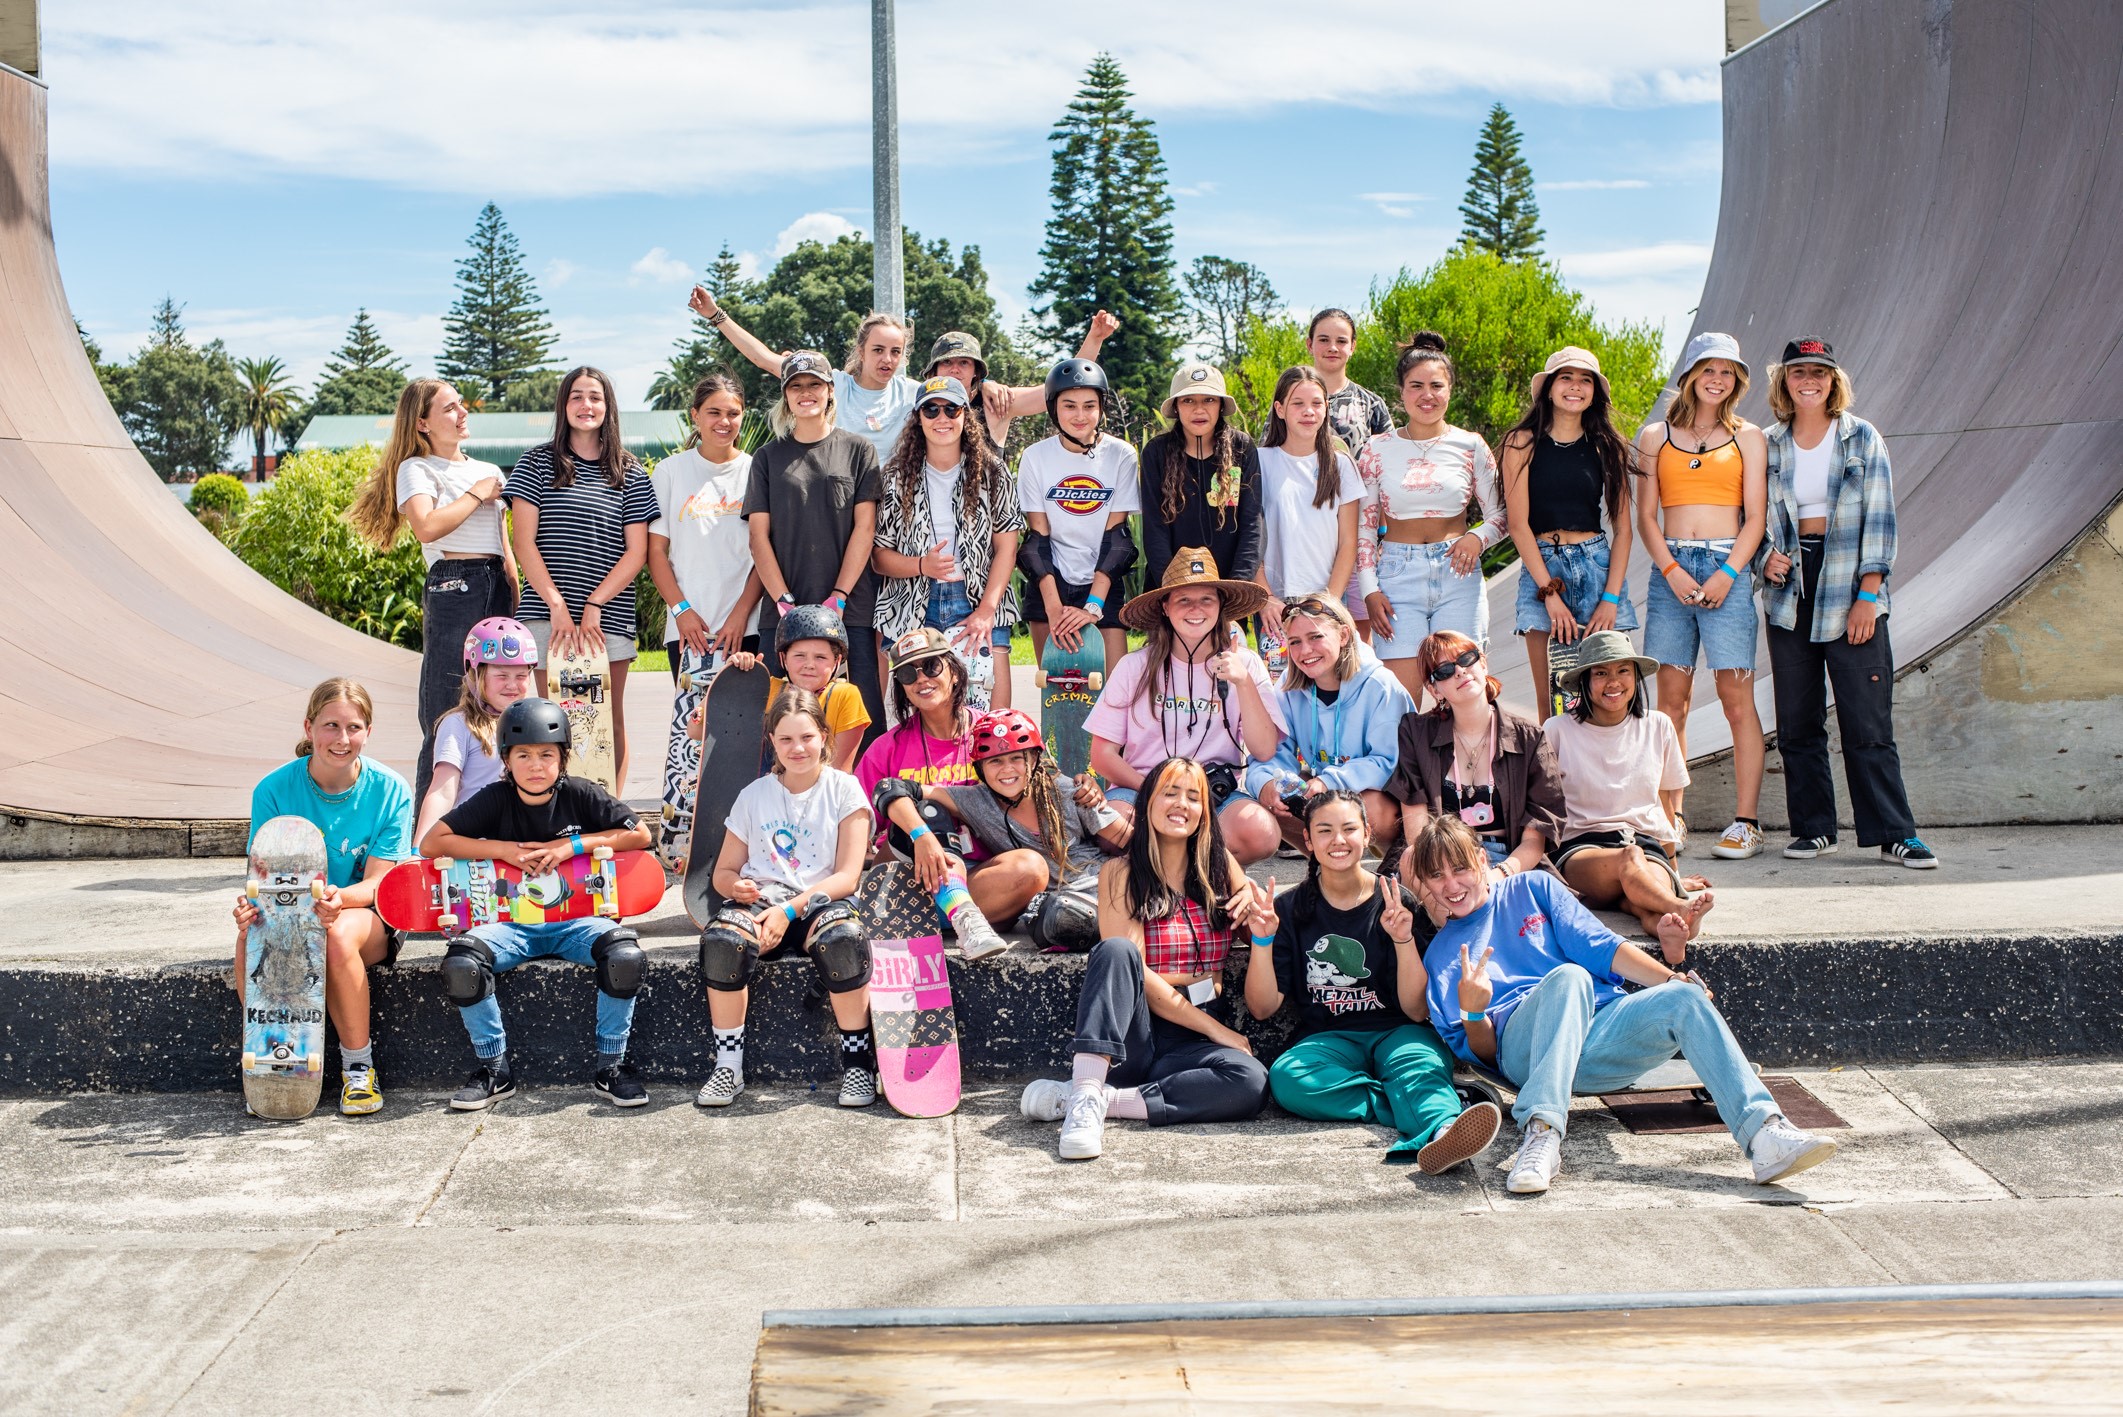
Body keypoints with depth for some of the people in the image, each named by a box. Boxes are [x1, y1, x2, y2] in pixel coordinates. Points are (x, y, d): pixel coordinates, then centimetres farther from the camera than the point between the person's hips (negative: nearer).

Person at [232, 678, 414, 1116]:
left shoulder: (390, 791, -9)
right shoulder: (274, 789, -5)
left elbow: (376, 883, -13)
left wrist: (339, 898, -36)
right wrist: (254, 904, -31)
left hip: (370, 918, -1)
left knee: (339, 934, -36)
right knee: (252, 937, -32)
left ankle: (359, 1064, -16)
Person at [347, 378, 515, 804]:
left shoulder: (490, 472, 21)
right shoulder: (416, 469, 3)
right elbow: (427, 527, -17)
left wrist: (517, 607, 16)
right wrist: (477, 494, -5)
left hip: (496, 590, 6)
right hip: (451, 589, -6)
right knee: (445, 721, -8)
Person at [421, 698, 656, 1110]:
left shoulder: (580, 795, 0)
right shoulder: (495, 799, 0)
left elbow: (640, 834, -3)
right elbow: (431, 844, -5)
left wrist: (574, 844, -13)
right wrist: (506, 850, -14)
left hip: (576, 918, -1)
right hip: (511, 922, 1)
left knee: (626, 954, -31)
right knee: (461, 960, -29)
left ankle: (609, 1067, -11)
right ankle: (494, 1069, -8)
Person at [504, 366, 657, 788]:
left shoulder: (630, 474, 10)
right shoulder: (538, 463, 8)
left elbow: (636, 552, 4)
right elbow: (524, 543, 1)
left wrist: (594, 604, -9)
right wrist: (558, 606, -10)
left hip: (609, 617, 1)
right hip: (547, 614, -1)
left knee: (610, 722, 2)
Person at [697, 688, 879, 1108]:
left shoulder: (843, 790, 5)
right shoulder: (754, 796, 14)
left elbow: (848, 876, -4)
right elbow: (724, 872, 15)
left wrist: (789, 909, -16)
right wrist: (738, 888, -11)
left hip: (820, 901, -2)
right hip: (759, 900, 2)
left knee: (844, 940, -37)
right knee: (720, 941, -32)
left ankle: (858, 1062, -19)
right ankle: (729, 1065, -17)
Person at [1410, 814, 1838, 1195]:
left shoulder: (1532, 888, 22)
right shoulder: (1440, 955, 18)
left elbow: (1600, 947, 13)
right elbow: (1481, 1052, 9)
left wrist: (1669, 979, -3)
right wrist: (1472, 1012, -13)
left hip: (1601, 1030, 3)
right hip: (1523, 1049, -2)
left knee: (1683, 998, -26)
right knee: (1568, 976, -34)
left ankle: (1765, 1134, -41)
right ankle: (1541, 1132, -50)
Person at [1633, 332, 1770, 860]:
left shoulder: (1748, 437, 10)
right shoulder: (1656, 436, 12)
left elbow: (1755, 517, 3)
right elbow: (1646, 515, 7)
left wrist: (1727, 574, -10)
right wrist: (1672, 571, -7)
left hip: (1728, 567, -2)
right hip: (1670, 568, 2)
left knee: (1736, 696, -5)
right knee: (1672, 697, 1)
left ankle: (1746, 821, -2)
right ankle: (1672, 818, 5)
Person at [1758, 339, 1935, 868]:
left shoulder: (1862, 438, 2)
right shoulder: (1770, 445, 9)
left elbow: (1879, 520, -2)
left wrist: (1869, 593, -10)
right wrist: (1766, 557, -7)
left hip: (1849, 589, -3)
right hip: (1789, 591, 3)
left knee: (1868, 720, -6)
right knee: (1797, 722, 3)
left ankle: (1895, 834, 0)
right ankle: (1813, 828, 12)